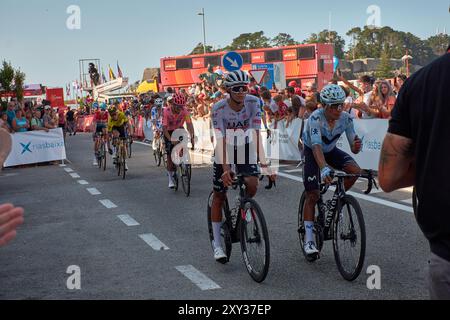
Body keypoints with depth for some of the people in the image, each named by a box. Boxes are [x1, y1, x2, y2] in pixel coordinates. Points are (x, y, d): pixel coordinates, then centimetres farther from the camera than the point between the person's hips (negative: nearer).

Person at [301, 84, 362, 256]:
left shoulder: (346, 118, -22)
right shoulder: (316, 118, -34)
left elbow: (354, 148, -19)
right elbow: (317, 146, -47)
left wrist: (357, 146, -44)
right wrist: (323, 168, -63)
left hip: (331, 150, 4)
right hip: (312, 152, -4)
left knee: (355, 171, -23)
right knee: (312, 194, -9)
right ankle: (309, 238, 0)